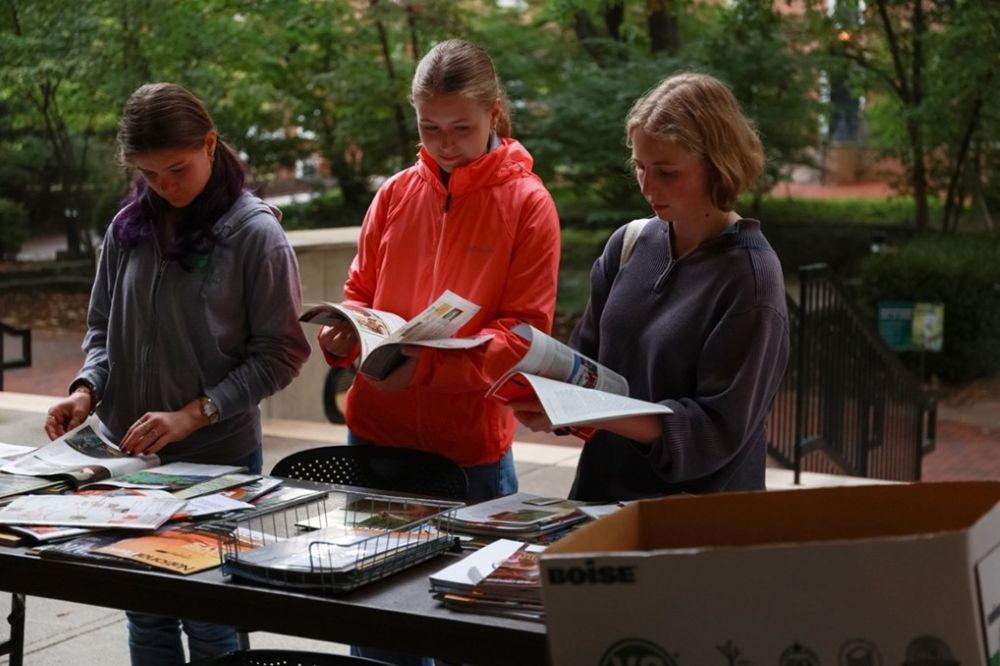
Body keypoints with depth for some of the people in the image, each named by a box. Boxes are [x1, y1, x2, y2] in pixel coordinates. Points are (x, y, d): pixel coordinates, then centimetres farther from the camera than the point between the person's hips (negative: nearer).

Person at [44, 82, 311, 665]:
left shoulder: (255, 233, -10)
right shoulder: (129, 228, 2)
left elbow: (279, 354, -10)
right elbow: (103, 327, 12)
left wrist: (194, 414, -18)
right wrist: (88, 389, -7)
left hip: (219, 460, -4)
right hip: (129, 454, 4)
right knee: (146, 617, 15)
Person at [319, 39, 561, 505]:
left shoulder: (528, 204, -6)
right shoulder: (395, 193, 5)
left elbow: (525, 331, -11)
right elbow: (361, 294, 12)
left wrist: (429, 364, -25)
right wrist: (342, 336, -12)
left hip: (472, 444, -3)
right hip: (375, 428, 4)